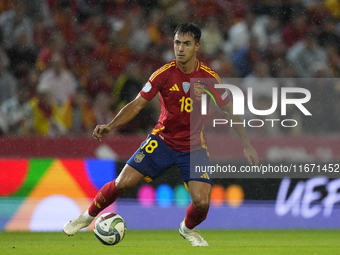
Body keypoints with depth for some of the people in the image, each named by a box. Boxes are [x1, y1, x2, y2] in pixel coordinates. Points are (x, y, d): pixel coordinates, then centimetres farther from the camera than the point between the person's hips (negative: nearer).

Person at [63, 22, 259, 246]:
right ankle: (88, 217, 16)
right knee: (123, 183, -10)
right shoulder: (164, 74, -12)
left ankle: (188, 228, 20)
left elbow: (230, 111, 1)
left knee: (202, 202, -16)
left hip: (194, 147, 0)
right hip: (163, 139, 0)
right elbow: (137, 104, -9)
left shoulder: (210, 77, -11)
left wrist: (247, 145, -1)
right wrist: (110, 126, -22)